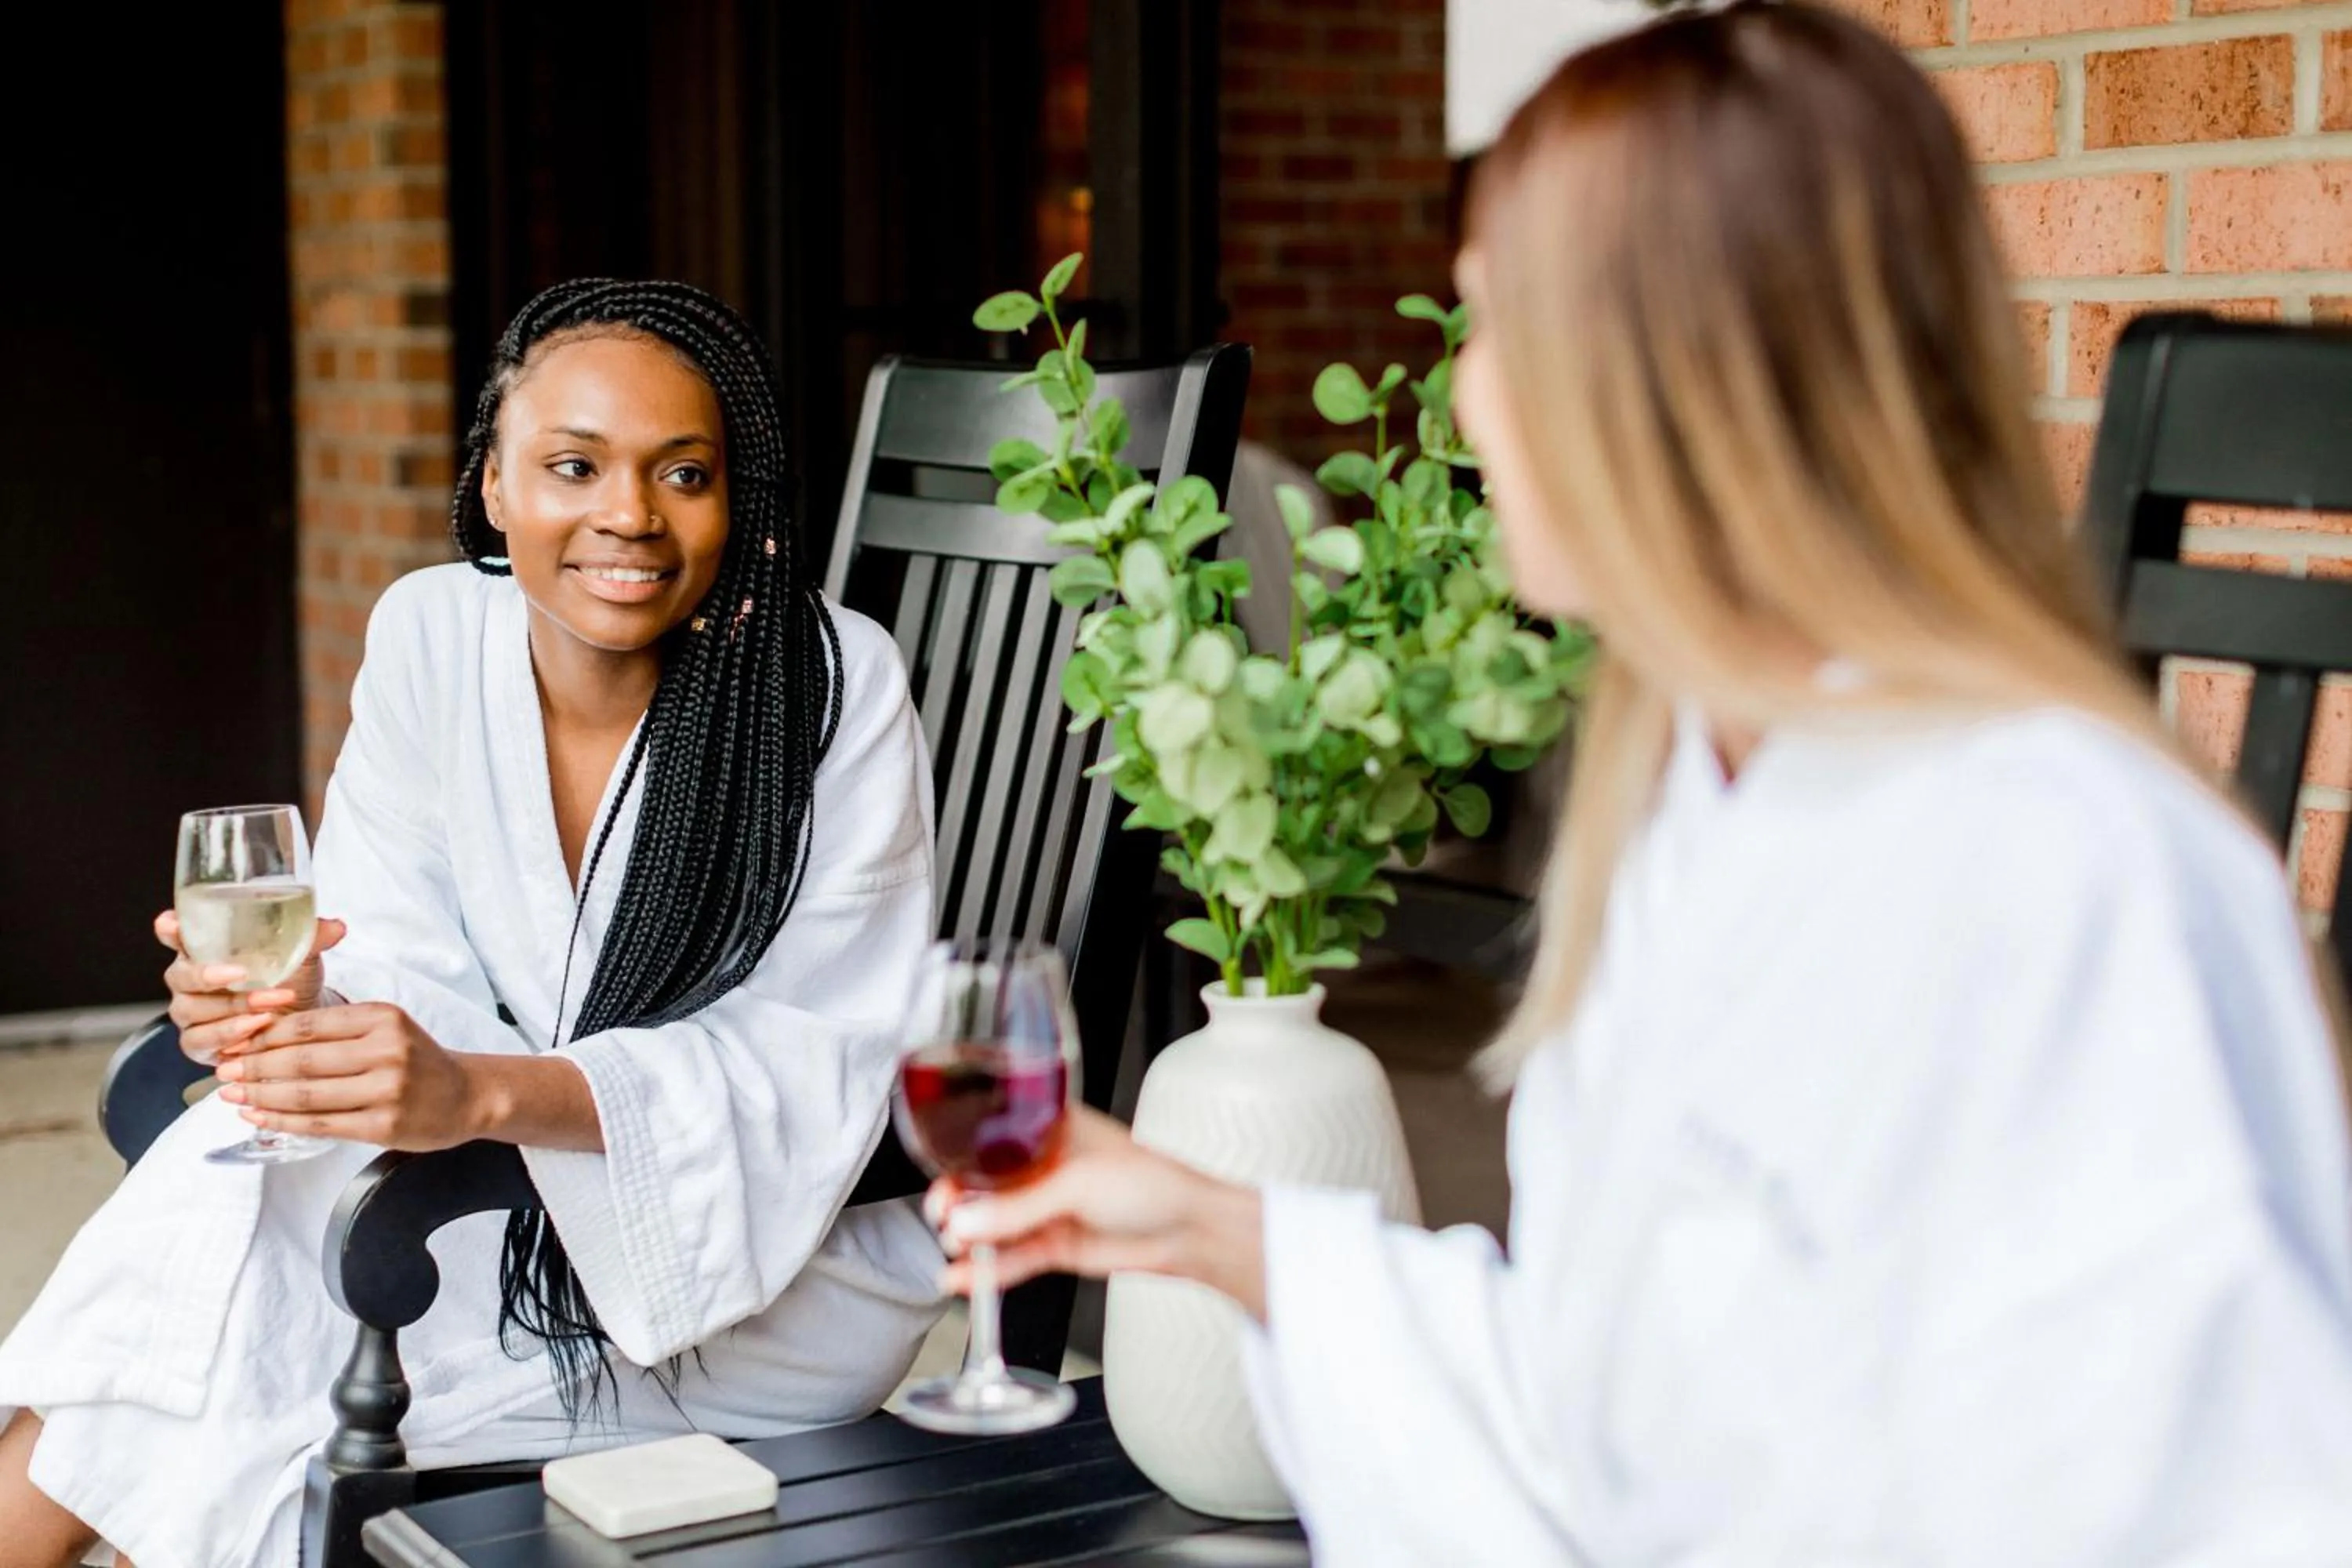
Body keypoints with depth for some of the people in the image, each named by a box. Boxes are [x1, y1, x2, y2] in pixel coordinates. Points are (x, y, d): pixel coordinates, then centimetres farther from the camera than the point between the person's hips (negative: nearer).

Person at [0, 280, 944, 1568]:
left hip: (798, 1267, -4)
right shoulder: (430, 634, -4)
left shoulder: (838, 684, -16)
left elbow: (815, 1061, -22)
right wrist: (309, 1011, -30)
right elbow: (408, 977, -5)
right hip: (523, 1204, 4)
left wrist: (487, 1092, -38)